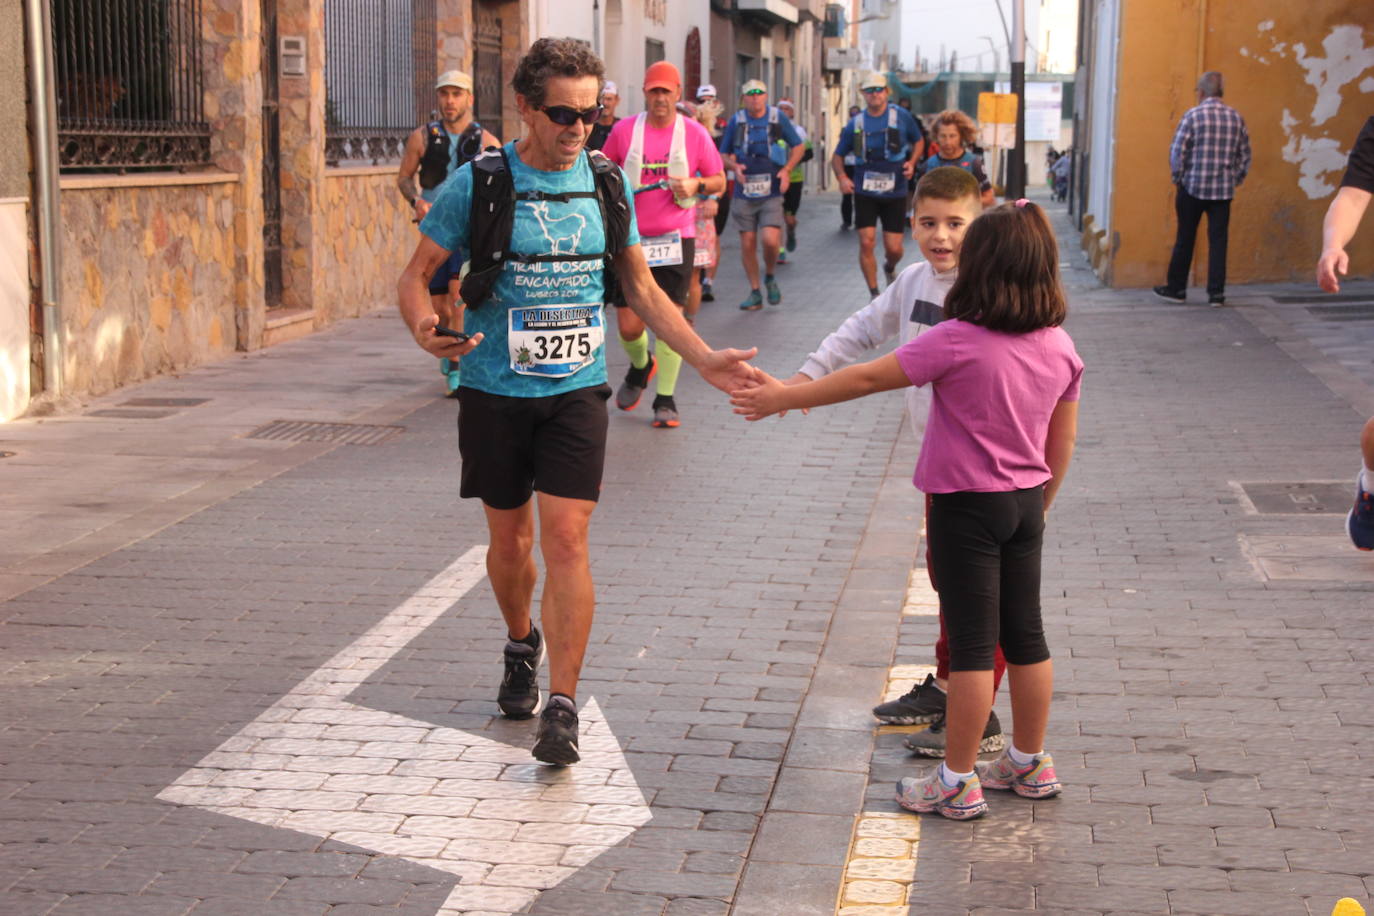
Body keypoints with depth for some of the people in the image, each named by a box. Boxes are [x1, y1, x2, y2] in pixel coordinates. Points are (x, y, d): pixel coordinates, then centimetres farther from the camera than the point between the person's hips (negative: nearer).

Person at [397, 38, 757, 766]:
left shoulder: (606, 185, 2)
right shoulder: (478, 184, -8)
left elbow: (641, 287, 12)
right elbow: (416, 276, -4)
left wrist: (705, 359, 5)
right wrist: (425, 329, -26)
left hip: (576, 391, 1)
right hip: (495, 391, -1)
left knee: (566, 541, -10)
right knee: (510, 540, 12)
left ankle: (561, 709, -6)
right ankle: (522, 647, 42)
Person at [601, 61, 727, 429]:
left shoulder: (694, 133, 1)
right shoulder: (624, 130, 3)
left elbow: (719, 181, 7)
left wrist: (696, 184, -12)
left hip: (676, 239, -1)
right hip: (631, 238, 1)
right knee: (629, 326, 1)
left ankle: (665, 399, 6)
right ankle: (641, 367, 36)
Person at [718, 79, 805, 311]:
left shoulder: (778, 118, 2)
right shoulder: (736, 121, 5)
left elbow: (798, 146, 11)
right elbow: (723, 154, 13)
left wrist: (787, 170, -5)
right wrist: (734, 166, -9)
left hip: (771, 193, -2)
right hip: (744, 194, 2)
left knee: (771, 240, -17)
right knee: (747, 244, 2)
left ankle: (769, 278, 12)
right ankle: (755, 293, 16)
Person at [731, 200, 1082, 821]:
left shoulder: (958, 341, -20)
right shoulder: (1060, 347, -1)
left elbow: (867, 379, -16)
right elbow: (1063, 439, 8)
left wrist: (783, 397, -7)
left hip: (967, 506, -6)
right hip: (1025, 503, 6)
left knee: (972, 641, -1)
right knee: (1025, 634, 15)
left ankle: (957, 783, 8)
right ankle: (1030, 764, 28)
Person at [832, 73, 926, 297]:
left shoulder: (901, 116, -3)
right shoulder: (856, 123, 1)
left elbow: (918, 142, 12)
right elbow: (838, 156, 10)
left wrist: (912, 162, -8)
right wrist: (842, 177, -10)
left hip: (895, 193, -1)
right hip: (865, 193, 1)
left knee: (894, 248, 1)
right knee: (867, 244, -9)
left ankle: (890, 269, 38)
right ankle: (874, 294, 5)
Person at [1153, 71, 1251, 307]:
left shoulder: (1193, 115, -8)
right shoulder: (1236, 117, 5)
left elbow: (1177, 151, -10)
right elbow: (1245, 154, 8)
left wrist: (1177, 179, 2)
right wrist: (1236, 179, 17)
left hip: (1193, 188, -3)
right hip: (1224, 190, 3)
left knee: (1185, 239, 7)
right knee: (1218, 241, 5)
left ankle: (1176, 288, 15)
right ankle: (1216, 293, 5)